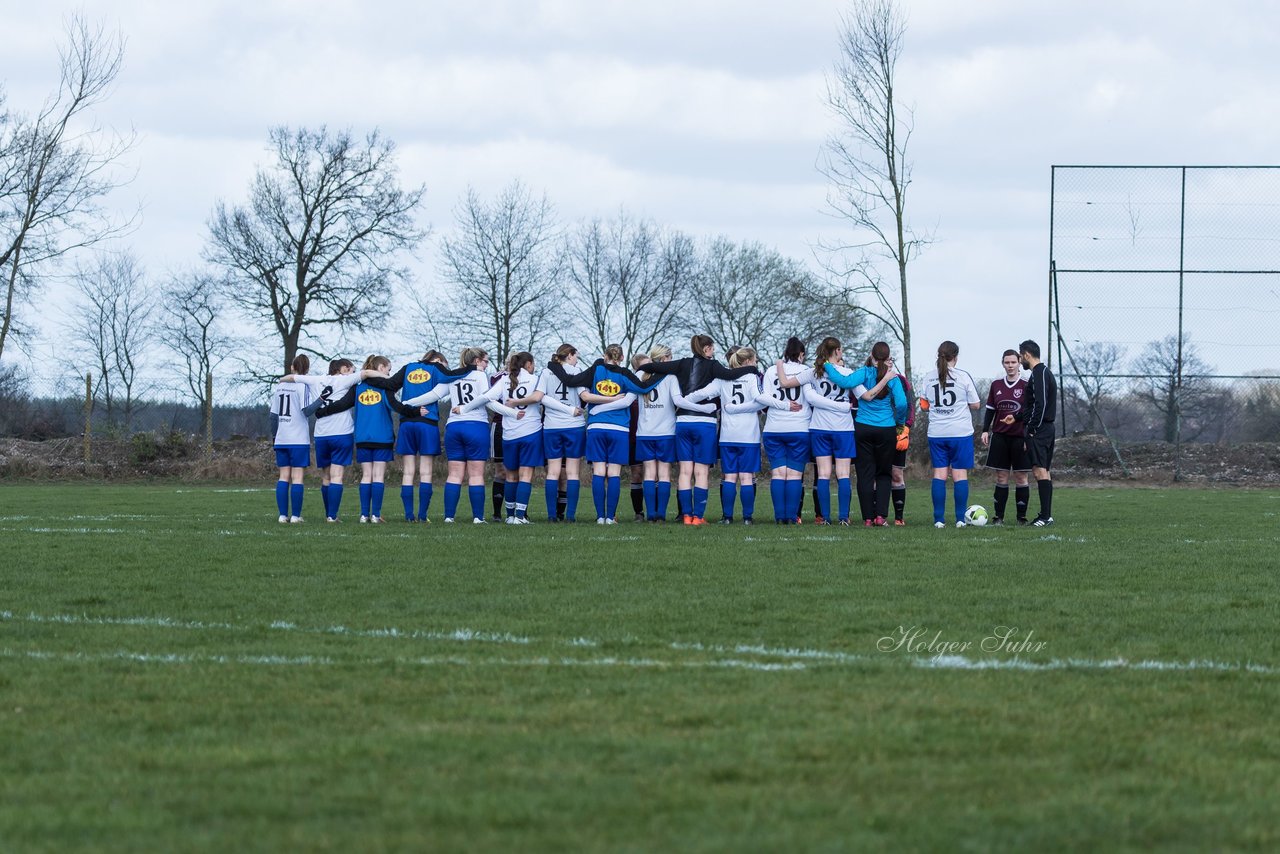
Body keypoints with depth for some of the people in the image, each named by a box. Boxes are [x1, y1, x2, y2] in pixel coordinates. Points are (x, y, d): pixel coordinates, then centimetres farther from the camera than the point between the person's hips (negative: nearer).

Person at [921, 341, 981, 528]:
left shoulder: (929, 378, 3)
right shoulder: (963, 377, -6)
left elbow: (924, 402, 13)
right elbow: (975, 404, -1)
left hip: (936, 433, 3)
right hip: (961, 432, -3)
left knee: (939, 474, 5)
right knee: (960, 474, 1)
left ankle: (938, 519, 0)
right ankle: (960, 519, -1)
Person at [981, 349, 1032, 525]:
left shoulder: (1026, 386, -1)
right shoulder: (996, 386, 9)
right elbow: (990, 410, 14)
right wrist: (985, 430, 3)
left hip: (1020, 437, -3)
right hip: (1000, 436, 3)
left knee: (1020, 476, 0)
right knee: (1001, 477, 3)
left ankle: (1022, 517, 5)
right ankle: (998, 517, 5)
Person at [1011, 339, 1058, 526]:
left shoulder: (1039, 374, -13)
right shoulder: (1045, 372, 19)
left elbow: (1040, 405, -21)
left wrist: (1031, 430, -19)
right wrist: (1016, 417, 27)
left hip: (1038, 429, -11)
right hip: (1047, 428, 11)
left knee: (1039, 470, -13)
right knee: (1044, 470, 12)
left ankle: (1046, 515, -18)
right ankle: (1046, 514, 14)